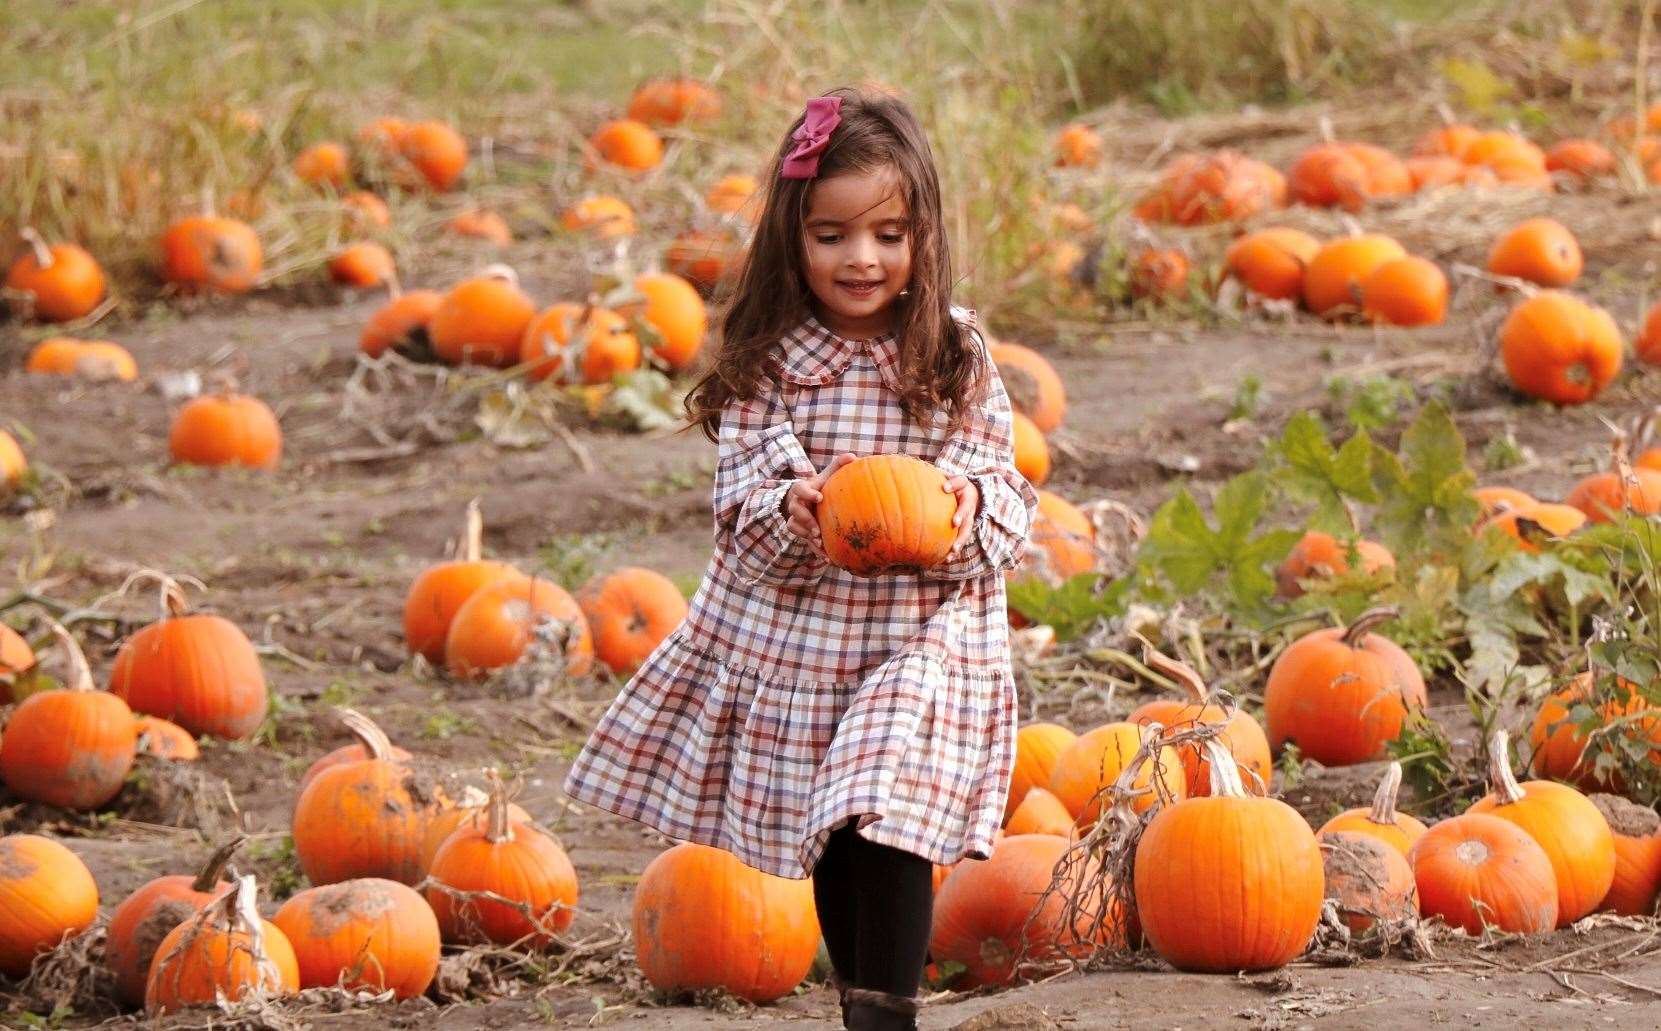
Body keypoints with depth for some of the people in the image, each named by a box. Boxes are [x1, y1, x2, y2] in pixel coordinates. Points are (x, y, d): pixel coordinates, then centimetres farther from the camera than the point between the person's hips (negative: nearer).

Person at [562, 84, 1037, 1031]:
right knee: (832, 847, 13)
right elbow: (742, 517, -8)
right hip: (787, 642, 2)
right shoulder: (767, 364, -2)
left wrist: (965, 511, -25)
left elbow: (1008, 516, -2)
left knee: (887, 830, -18)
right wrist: (797, 511, -30)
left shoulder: (959, 359, -2)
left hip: (921, 643, -2)